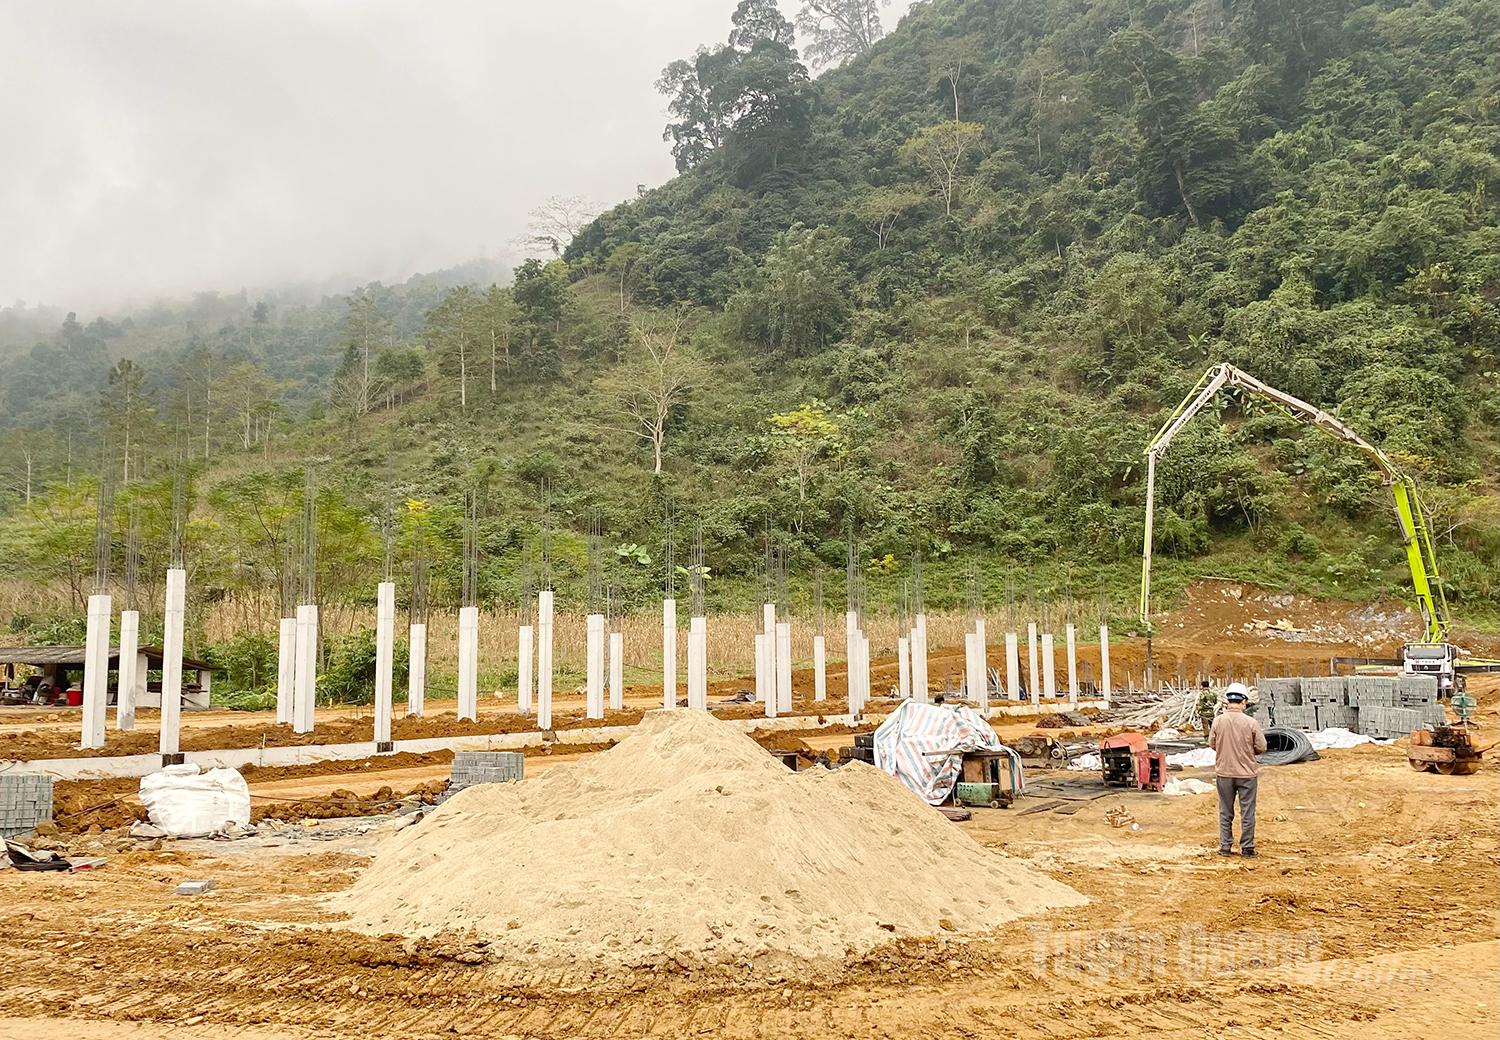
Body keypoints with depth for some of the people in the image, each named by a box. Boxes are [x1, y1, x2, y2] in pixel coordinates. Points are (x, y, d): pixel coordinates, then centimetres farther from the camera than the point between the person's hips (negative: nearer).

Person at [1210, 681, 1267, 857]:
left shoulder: (1218, 721, -9)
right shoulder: (1251, 723, -13)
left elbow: (1212, 743, 2)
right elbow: (1261, 747, -6)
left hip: (1223, 772, 2)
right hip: (1247, 773, -1)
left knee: (1225, 812, 13)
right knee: (1247, 812, 10)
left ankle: (1225, 847, 17)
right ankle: (1247, 848, 15)